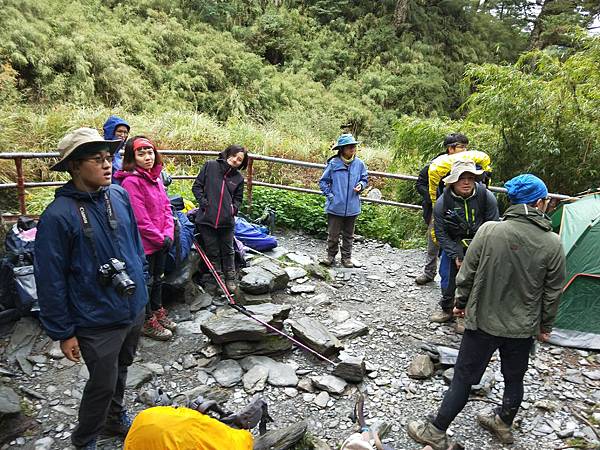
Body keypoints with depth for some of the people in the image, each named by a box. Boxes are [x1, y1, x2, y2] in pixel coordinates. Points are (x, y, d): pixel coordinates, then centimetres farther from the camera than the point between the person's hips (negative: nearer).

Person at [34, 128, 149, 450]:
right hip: (98, 321, -5)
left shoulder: (119, 196, -4)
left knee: (121, 370, 25)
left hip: (134, 310, 6)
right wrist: (62, 333, -10)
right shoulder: (58, 215, -21)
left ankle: (116, 419, 51)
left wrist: (141, 287, 15)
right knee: (102, 385, 12)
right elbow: (50, 281, -15)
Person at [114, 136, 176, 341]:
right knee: (146, 282, 9)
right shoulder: (131, 181, -19)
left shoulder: (156, 177, 7)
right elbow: (140, 219, -22)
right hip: (144, 243, -8)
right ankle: (148, 322, 25)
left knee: (158, 277, 22)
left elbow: (166, 206, 8)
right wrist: (160, 238, -15)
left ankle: (158, 312, 41)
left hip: (161, 241, 8)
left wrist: (168, 234, -3)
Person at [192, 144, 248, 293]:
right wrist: (202, 201, -9)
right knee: (212, 252, 9)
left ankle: (230, 279, 29)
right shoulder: (210, 166, 2)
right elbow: (197, 186, 4)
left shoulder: (238, 178, 8)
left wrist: (234, 207, -2)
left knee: (228, 251, 13)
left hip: (227, 221, 2)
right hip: (206, 218, -1)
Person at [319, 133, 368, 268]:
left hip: (352, 207, 3)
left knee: (348, 235, 14)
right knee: (333, 234, 6)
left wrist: (361, 185, -8)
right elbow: (323, 181, 2)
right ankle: (331, 255, 25)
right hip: (335, 206, -2)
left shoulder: (359, 164, -1)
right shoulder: (333, 163, -8)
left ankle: (346, 257, 28)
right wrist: (330, 194, -7)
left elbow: (365, 179, 13)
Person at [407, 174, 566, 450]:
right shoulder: (553, 244, -10)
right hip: (523, 328, 2)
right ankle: (503, 425, 45)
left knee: (463, 378, 8)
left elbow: (467, 274, -8)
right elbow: (552, 293, -1)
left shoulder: (489, 231, -16)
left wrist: (461, 303, 9)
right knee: (514, 378, 24)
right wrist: (546, 326, 14)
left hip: (483, 321, -2)